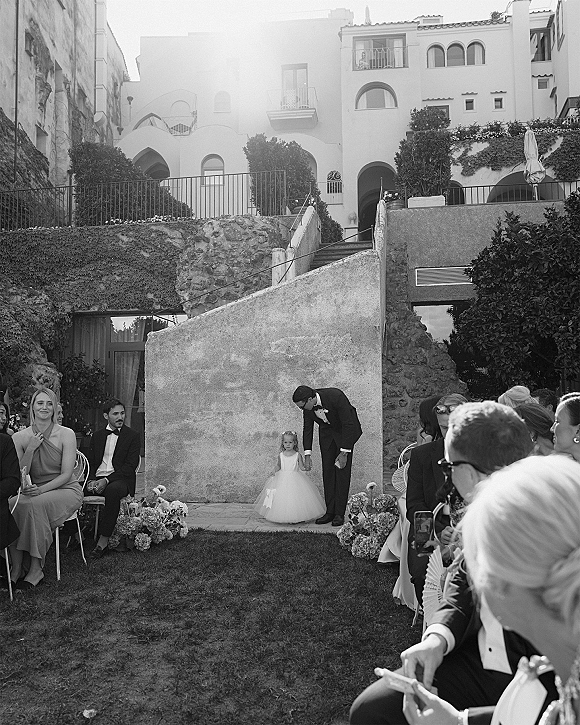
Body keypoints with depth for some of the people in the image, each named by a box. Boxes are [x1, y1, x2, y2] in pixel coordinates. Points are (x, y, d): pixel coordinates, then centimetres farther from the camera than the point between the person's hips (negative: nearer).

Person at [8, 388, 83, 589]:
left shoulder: (66, 434, -6)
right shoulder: (19, 437, 3)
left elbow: (66, 474, -10)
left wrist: (41, 489, -25)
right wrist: (30, 450, -14)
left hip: (66, 490, -3)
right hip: (35, 491, 3)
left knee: (34, 504, -33)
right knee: (10, 504, -28)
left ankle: (36, 569, -22)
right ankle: (16, 568, -19)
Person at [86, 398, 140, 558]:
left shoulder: (132, 436, 5)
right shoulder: (97, 436, 19)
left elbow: (130, 466, -5)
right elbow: (90, 463, 14)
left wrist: (107, 480, -17)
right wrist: (91, 480, -8)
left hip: (120, 480, -4)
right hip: (96, 479, 4)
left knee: (113, 490, -37)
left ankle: (103, 542, -30)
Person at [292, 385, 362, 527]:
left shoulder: (336, 397, -35)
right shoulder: (307, 406, -17)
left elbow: (348, 425, -27)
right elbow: (307, 429, -2)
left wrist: (344, 453, -24)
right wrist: (307, 455, -5)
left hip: (346, 430, -5)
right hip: (327, 431, 5)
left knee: (342, 472, -8)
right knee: (328, 472, 2)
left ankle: (339, 514, -2)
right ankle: (330, 511, 8)